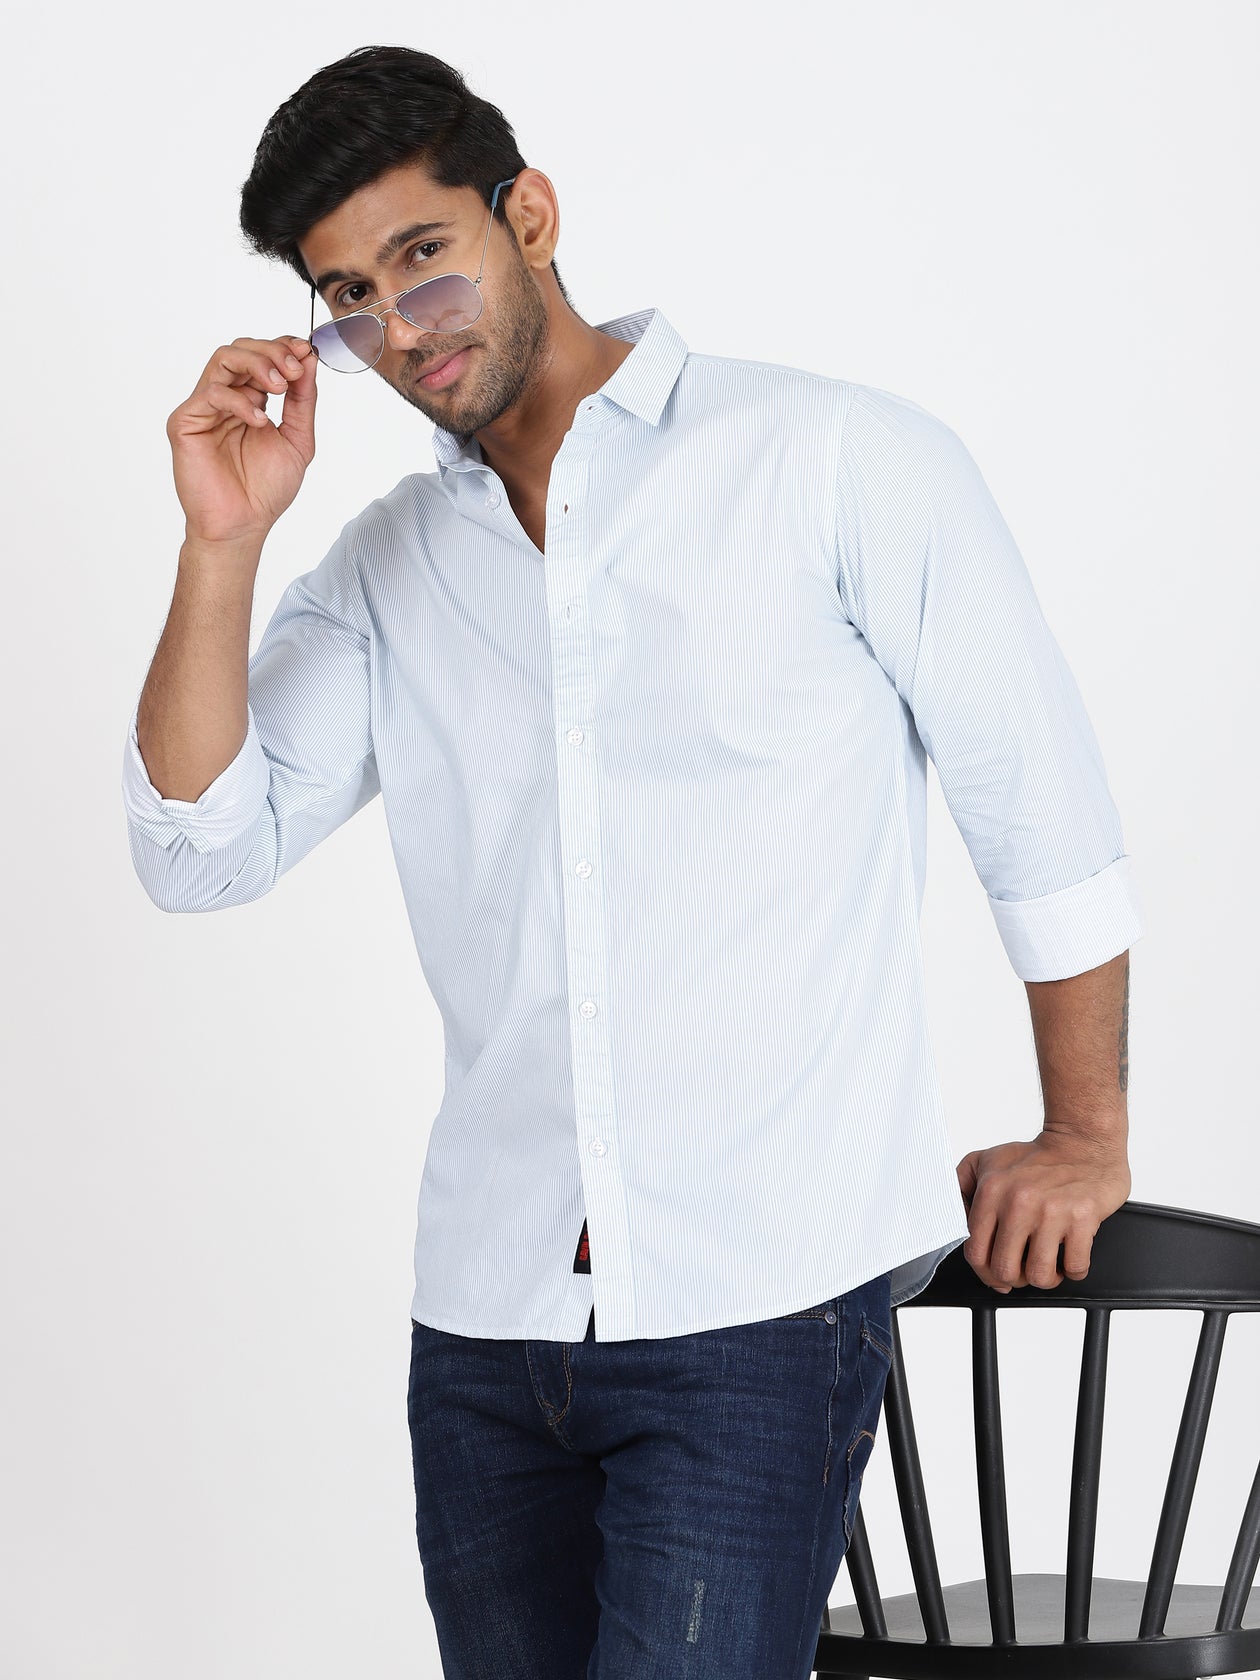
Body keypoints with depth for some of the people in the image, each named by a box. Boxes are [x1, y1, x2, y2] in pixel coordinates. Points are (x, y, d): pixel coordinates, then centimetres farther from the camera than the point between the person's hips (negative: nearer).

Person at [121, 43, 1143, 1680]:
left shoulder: (846, 463, 0)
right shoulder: (383, 571, 13)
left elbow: (1045, 809, 4)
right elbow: (200, 851, 5)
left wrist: (1083, 1139, 8)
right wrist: (224, 543, -5)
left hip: (761, 1305, -5)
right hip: (486, 1315, 5)